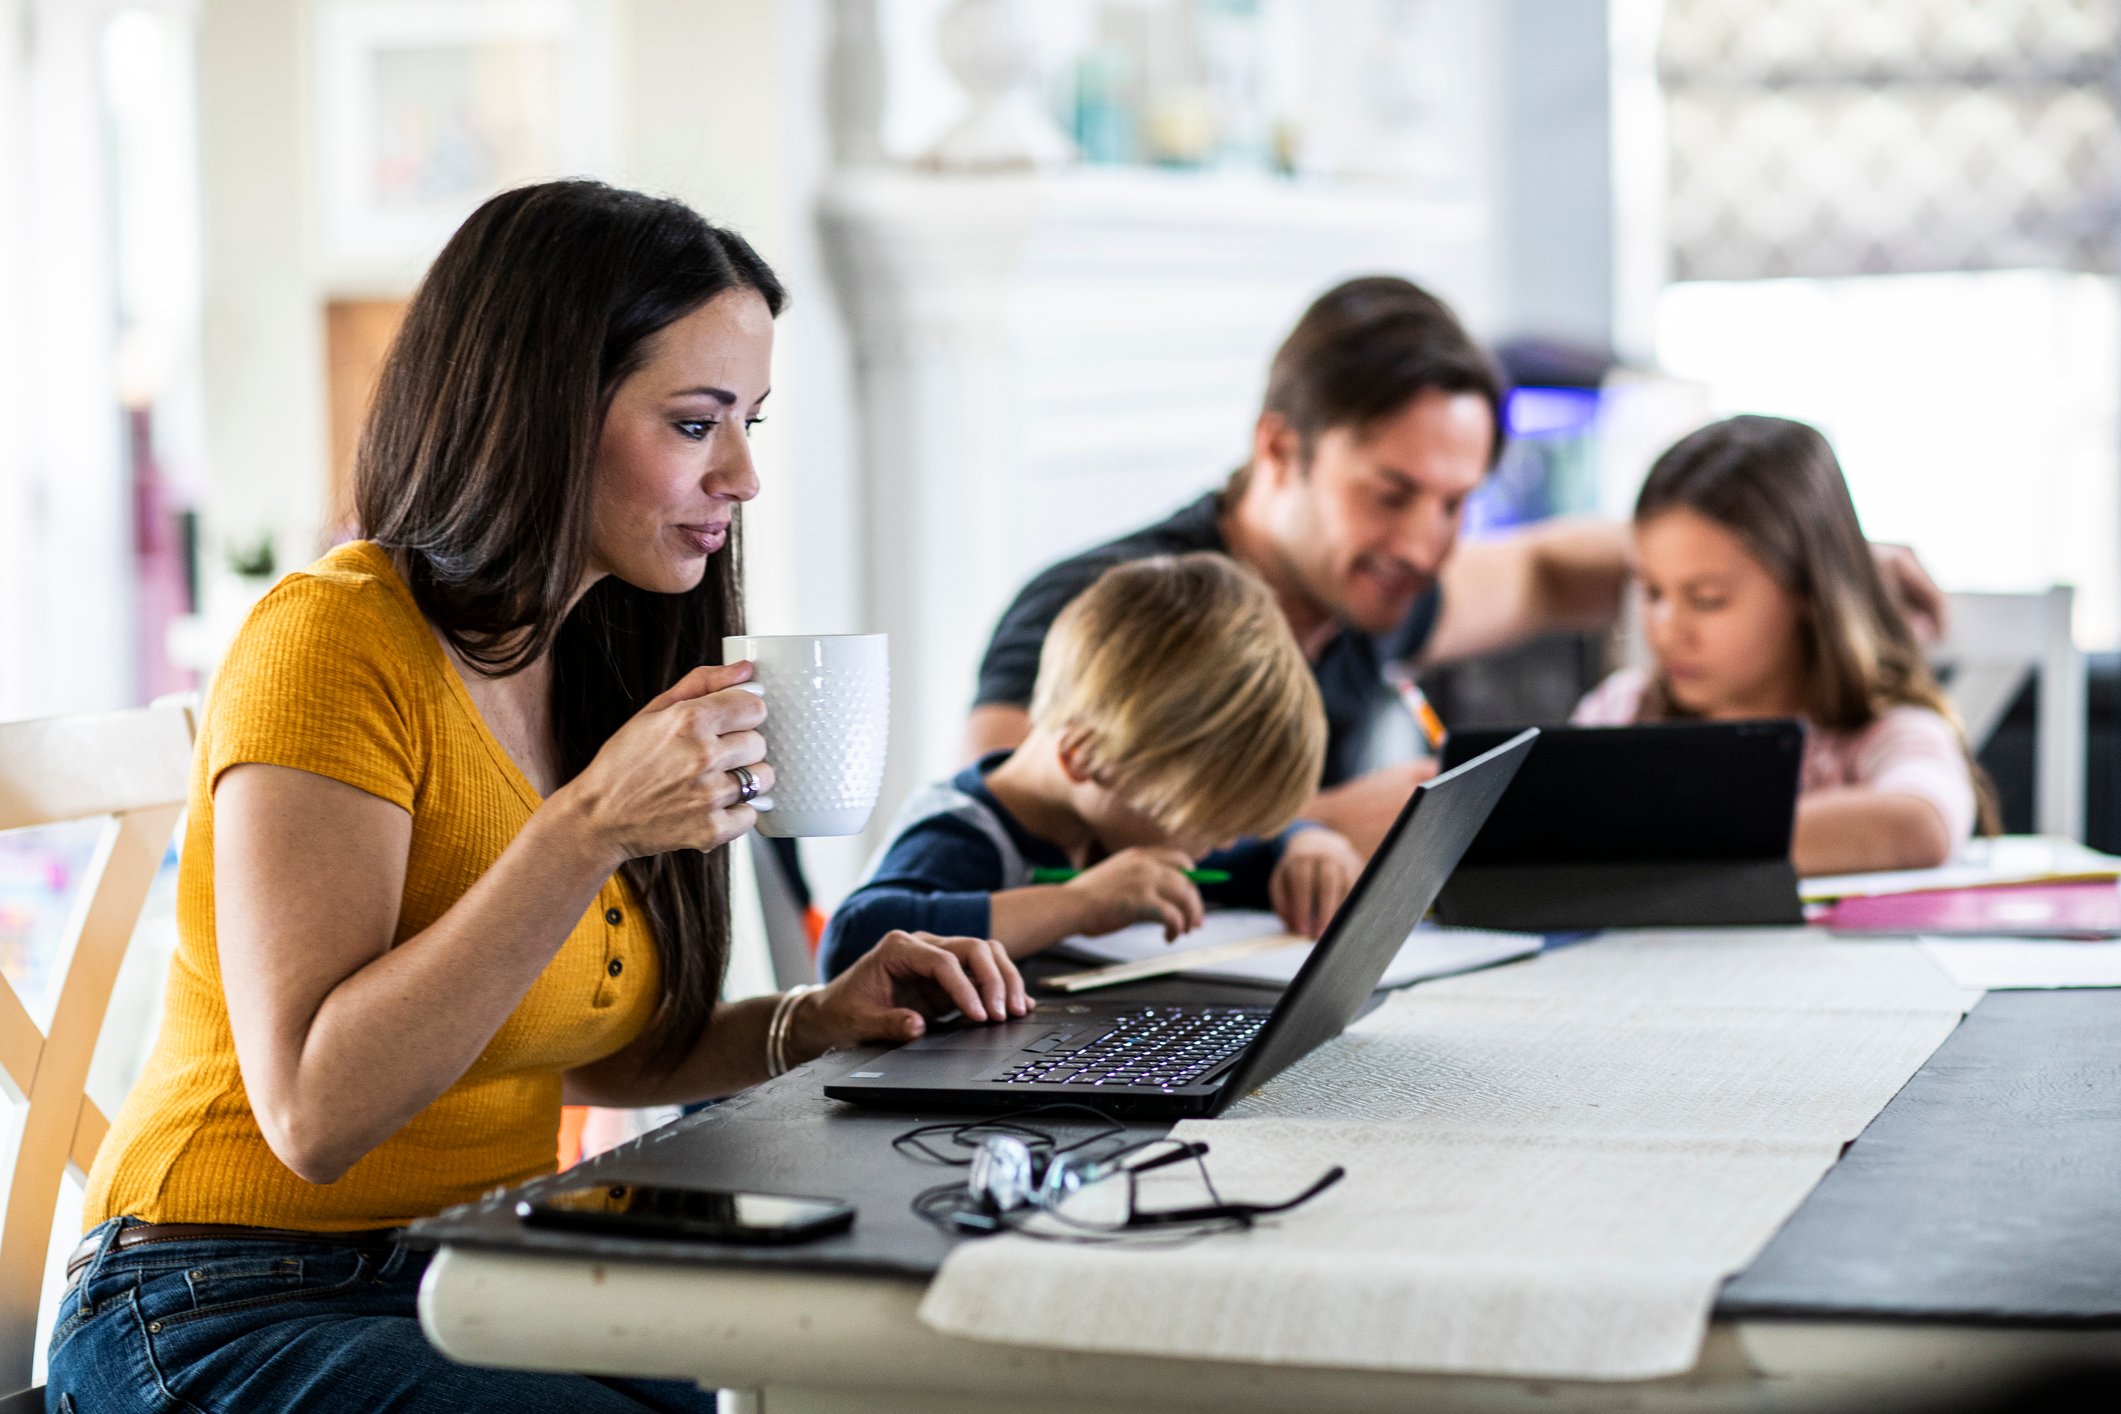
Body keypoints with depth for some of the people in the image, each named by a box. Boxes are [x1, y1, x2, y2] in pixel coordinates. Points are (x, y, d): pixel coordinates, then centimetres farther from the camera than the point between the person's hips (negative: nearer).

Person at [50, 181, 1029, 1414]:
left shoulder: (594, 662, 8)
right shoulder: (335, 645, -16)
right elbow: (315, 1110, -24)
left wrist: (803, 1029, -1)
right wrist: (590, 830, -29)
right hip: (237, 1313, -8)